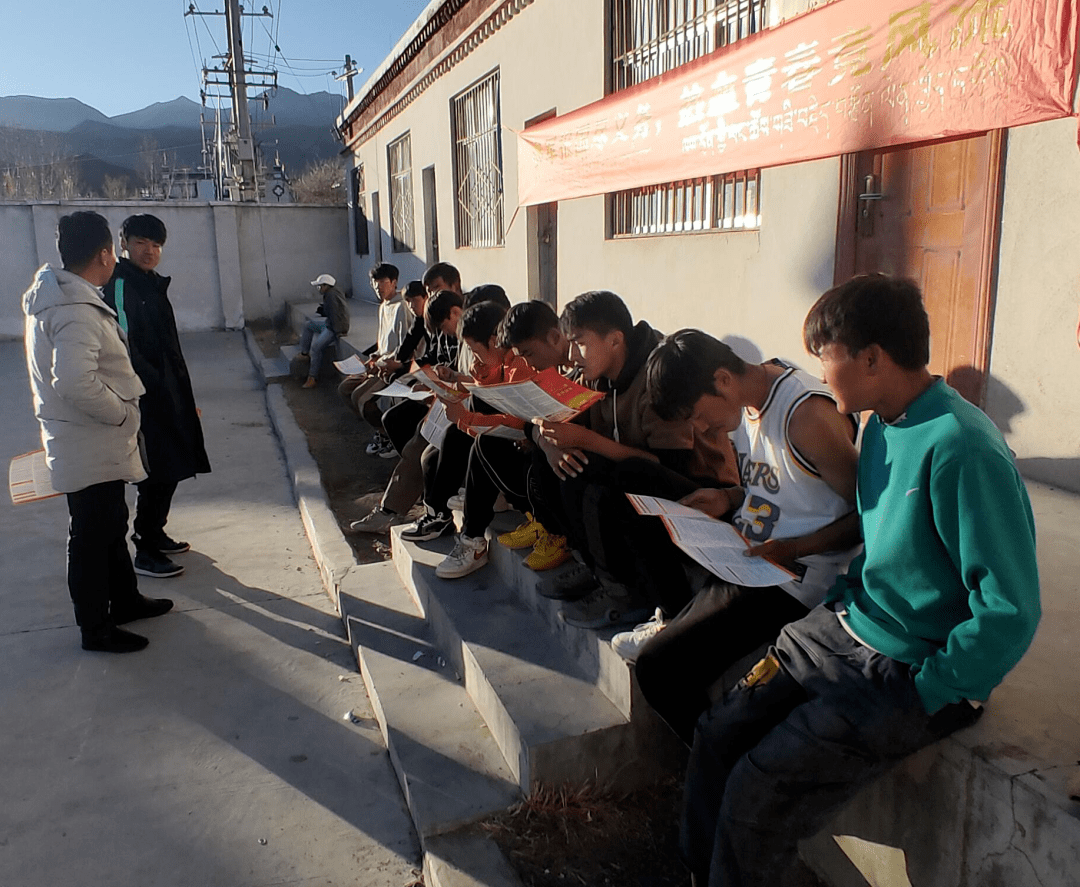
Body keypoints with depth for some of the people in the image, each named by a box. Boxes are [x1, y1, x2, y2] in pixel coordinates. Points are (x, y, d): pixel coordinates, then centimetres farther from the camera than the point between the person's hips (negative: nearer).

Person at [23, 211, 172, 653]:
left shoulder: (57, 297, 10)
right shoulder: (76, 311, -24)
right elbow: (76, 381, -36)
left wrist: (121, 411, 16)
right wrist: (122, 413, -21)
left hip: (99, 443, 10)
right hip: (89, 446, -10)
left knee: (111, 525, 22)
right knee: (91, 535, 3)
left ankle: (125, 600, 39)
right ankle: (96, 628, 18)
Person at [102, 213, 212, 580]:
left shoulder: (153, 284, 15)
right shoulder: (120, 285, -13)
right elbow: (125, 347, -20)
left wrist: (182, 394, 18)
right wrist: (151, 385, -20)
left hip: (168, 391, 9)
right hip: (145, 395, -9)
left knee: (169, 469, 14)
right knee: (156, 472, -5)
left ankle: (153, 533, 28)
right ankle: (145, 551, 4)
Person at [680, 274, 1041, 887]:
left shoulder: (959, 450, -25)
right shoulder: (882, 427, 5)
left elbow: (1010, 612, -23)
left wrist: (920, 697, -18)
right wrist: (835, 603, 6)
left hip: (909, 676, -8)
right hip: (846, 629, 8)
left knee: (758, 791, -14)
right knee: (717, 734, 3)